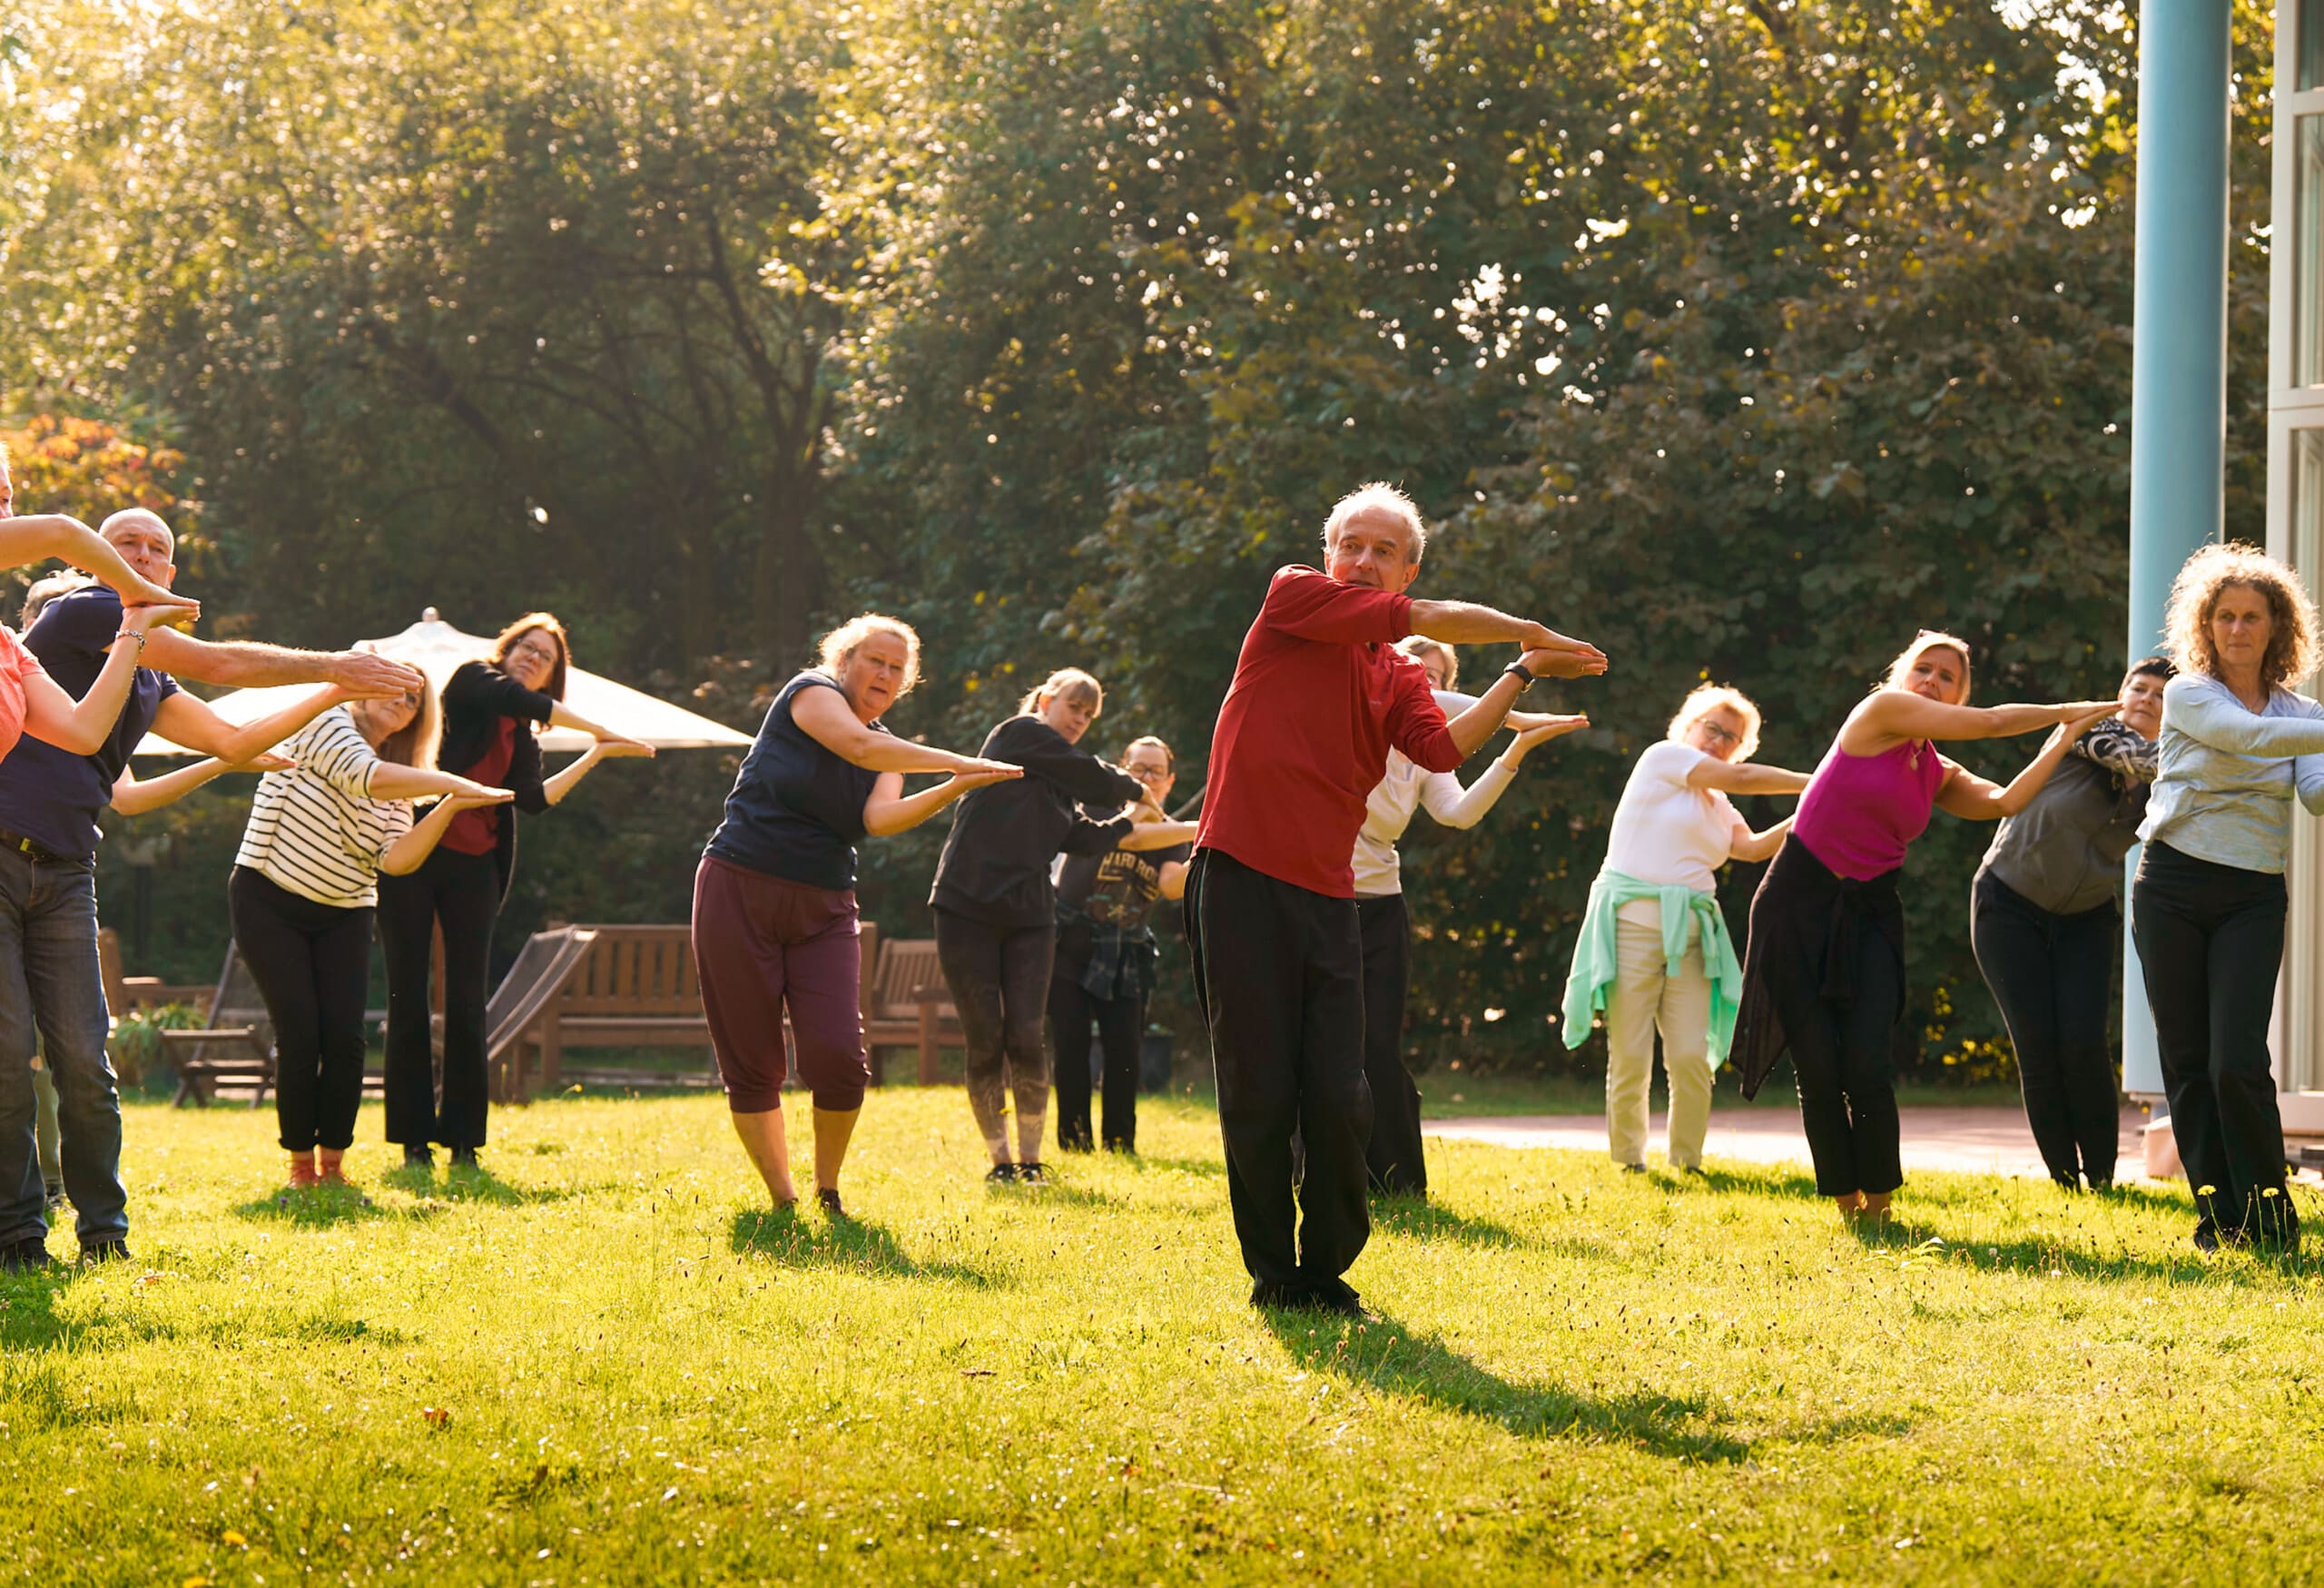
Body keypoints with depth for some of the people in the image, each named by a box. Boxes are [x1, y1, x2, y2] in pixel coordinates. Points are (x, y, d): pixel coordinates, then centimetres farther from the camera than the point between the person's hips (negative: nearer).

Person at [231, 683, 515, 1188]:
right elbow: (366, 777, -28)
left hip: (342, 917, 5)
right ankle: (301, 1165, 1)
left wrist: (449, 808, -19)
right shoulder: (326, 722, -9)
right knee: (300, 1035, -11)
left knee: (345, 1038, -8)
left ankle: (332, 1164, 4)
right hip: (268, 904, -5)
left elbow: (395, 860, -9)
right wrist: (455, 784, -27)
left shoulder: (399, 780, 7)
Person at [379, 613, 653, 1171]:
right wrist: (597, 730, -8)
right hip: (413, 854, -5)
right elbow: (519, 700, -16)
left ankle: (463, 1138, 3)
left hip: (474, 866, 5)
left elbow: (534, 799, -2)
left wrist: (596, 754, 0)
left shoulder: (522, 737, 16)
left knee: (467, 1002, 0)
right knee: (409, 997, -2)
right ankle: (413, 1138, 3)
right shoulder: (472, 681, 3)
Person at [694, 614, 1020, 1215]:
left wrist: (955, 789, -25)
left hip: (823, 910, 4)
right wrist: (959, 764, -24)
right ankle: (782, 1202, 9)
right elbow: (860, 747, -22)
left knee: (839, 1056, -13)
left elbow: (881, 817, -10)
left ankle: (828, 1189, 6)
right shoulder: (811, 692, -2)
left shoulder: (889, 749, 12)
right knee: (753, 1067, -3)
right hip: (739, 891, -4)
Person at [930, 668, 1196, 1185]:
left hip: (1029, 915, 5)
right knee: (985, 1042, -4)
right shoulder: (1019, 733, 1)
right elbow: (1095, 778, -3)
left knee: (1026, 1039, -4)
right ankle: (998, 1158, 5)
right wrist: (1135, 790, 16)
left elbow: (1094, 836, 4)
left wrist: (1190, 830, 1)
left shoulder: (1063, 791, 19)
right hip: (968, 907, -5)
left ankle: (1031, 1159, 1)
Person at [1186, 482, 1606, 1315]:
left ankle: (1327, 1269, 12)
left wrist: (1522, 673, -2)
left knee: (1340, 1102, -3)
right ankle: (1272, 1272, 10)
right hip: (1242, 879, -4)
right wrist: (1529, 631, 8)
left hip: (1328, 897, 5)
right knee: (1258, 1096, -2)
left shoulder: (1400, 678, 17)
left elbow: (1443, 749, -4)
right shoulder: (1292, 598, 3)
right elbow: (1434, 620, -3)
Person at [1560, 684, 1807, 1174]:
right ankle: (1628, 1161, 6)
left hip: (1690, 934, 6)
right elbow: (1740, 778, -5)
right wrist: (1814, 784, 0)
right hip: (1633, 923, -6)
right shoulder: (1664, 757, 2)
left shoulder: (1719, 805, 22)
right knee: (1631, 1057, -6)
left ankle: (1686, 1161, 6)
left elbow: (1752, 847, 4)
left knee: (1692, 1058, -6)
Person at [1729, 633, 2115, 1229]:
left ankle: (1879, 1205, 1)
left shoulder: (1941, 777, 11)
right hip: (1797, 904, -4)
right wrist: (2064, 710, 7)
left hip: (1868, 916, 4)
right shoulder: (1880, 710, -5)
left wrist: (2064, 739, 1)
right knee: (1819, 1069, -5)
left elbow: (2005, 801, -7)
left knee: (1868, 1068, -12)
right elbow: (1988, 723, -4)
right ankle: (1847, 1205, 7)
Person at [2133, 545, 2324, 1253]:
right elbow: (2246, 736, -19)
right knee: (2187, 1062, 1)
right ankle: (2218, 1219, 10)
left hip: (2252, 900, 0)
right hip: (2173, 888, 0)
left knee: (2237, 1062, -13)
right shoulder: (2189, 695, 1)